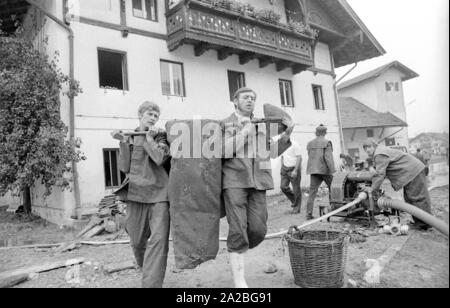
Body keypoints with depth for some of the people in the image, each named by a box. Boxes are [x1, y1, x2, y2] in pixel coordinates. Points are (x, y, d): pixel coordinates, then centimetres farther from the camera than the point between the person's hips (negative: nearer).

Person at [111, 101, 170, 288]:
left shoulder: (160, 135, 7)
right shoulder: (129, 136, 13)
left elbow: (160, 158, -12)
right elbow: (125, 167, 4)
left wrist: (149, 138, -4)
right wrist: (123, 142, -4)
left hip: (159, 193, -2)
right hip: (136, 192, 3)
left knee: (158, 240, -12)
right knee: (137, 241, 13)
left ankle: (152, 284, -6)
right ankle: (146, 270, 42)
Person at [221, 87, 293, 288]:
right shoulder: (225, 124, 7)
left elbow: (270, 153, 17)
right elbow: (223, 151, -6)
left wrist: (286, 135, 6)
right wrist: (244, 132, -10)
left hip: (258, 180, 4)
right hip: (234, 180, -4)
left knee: (258, 229, -1)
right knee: (238, 230, -8)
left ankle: (236, 253, 29)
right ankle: (239, 281, 4)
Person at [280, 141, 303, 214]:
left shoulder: (295, 145, -14)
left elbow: (299, 158, -17)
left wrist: (295, 170, -22)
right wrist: (281, 168, 13)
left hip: (294, 169, -6)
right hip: (285, 168, 7)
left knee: (296, 189, 1)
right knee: (283, 186, -2)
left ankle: (297, 208, 13)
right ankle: (293, 199, 21)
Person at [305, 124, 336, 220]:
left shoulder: (310, 143, 9)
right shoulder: (327, 143, -6)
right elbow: (328, 157, -14)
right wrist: (333, 171, -14)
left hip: (313, 170, 4)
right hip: (325, 170, -4)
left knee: (312, 191, 2)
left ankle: (309, 214, -3)